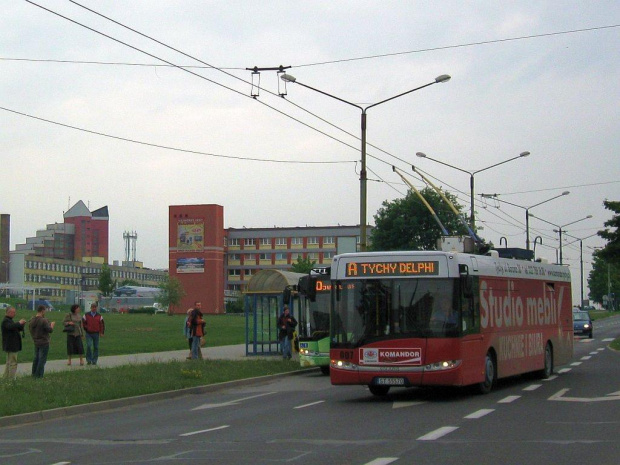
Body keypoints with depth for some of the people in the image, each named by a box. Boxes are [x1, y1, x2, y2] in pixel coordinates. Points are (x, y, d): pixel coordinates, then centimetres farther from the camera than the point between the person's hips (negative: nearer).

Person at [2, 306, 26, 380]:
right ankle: (12, 379, -10)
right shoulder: (6, 321, -15)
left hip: (10, 346, 11)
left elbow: (17, 329, 21)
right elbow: (11, 327, -36)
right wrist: (19, 323, -25)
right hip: (10, 346, -11)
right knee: (13, 363, -10)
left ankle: (6, 378, 20)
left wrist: (22, 324, 3)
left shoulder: (9, 320, 18)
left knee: (9, 363, 15)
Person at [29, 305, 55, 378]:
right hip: (44, 342, -7)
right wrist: (52, 324, 2)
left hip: (36, 342, 7)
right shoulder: (43, 320, -21)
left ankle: (34, 374, 25)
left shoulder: (32, 320, 2)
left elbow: (30, 329, 11)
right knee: (42, 359, 0)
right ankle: (39, 375, 1)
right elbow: (50, 330, -18)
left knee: (36, 358, 18)